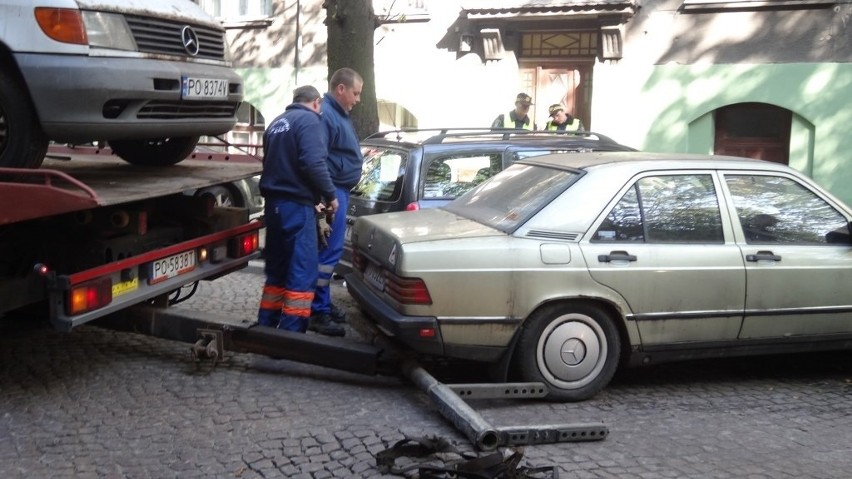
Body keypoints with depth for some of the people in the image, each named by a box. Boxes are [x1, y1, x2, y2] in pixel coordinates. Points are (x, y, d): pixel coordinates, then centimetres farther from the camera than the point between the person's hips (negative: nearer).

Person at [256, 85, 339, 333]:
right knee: (303, 272, -7)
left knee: (277, 269, 16)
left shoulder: (277, 123, 20)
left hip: (274, 202, 9)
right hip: (297, 204, -9)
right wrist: (330, 194, -9)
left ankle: (266, 329, 20)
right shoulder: (309, 120, -7)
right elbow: (313, 163, -20)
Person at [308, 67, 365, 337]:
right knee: (330, 250, -10)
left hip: (339, 190, 11)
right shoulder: (325, 115, -16)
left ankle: (323, 305, 24)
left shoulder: (338, 113, 18)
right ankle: (317, 312, -7)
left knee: (330, 249, 15)